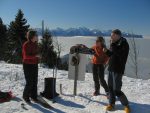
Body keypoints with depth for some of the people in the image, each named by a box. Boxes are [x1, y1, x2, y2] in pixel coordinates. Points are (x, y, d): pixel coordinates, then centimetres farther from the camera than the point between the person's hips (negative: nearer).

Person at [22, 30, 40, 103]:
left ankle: (33, 96, 25)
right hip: (27, 65, -7)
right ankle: (25, 96, 19)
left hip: (34, 65, 7)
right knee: (29, 83, -3)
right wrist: (35, 56, -27)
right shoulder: (26, 44, -15)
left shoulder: (35, 44, 6)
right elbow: (26, 56, -20)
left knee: (35, 82, 10)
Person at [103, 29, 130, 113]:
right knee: (110, 87, 12)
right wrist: (107, 51, -1)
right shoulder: (115, 44, 9)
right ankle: (112, 103, 28)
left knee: (117, 90, -7)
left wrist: (113, 45, -24)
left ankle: (126, 105, 13)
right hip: (111, 69, 7)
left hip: (118, 70, -7)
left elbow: (119, 54, -28)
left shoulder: (124, 44, -12)